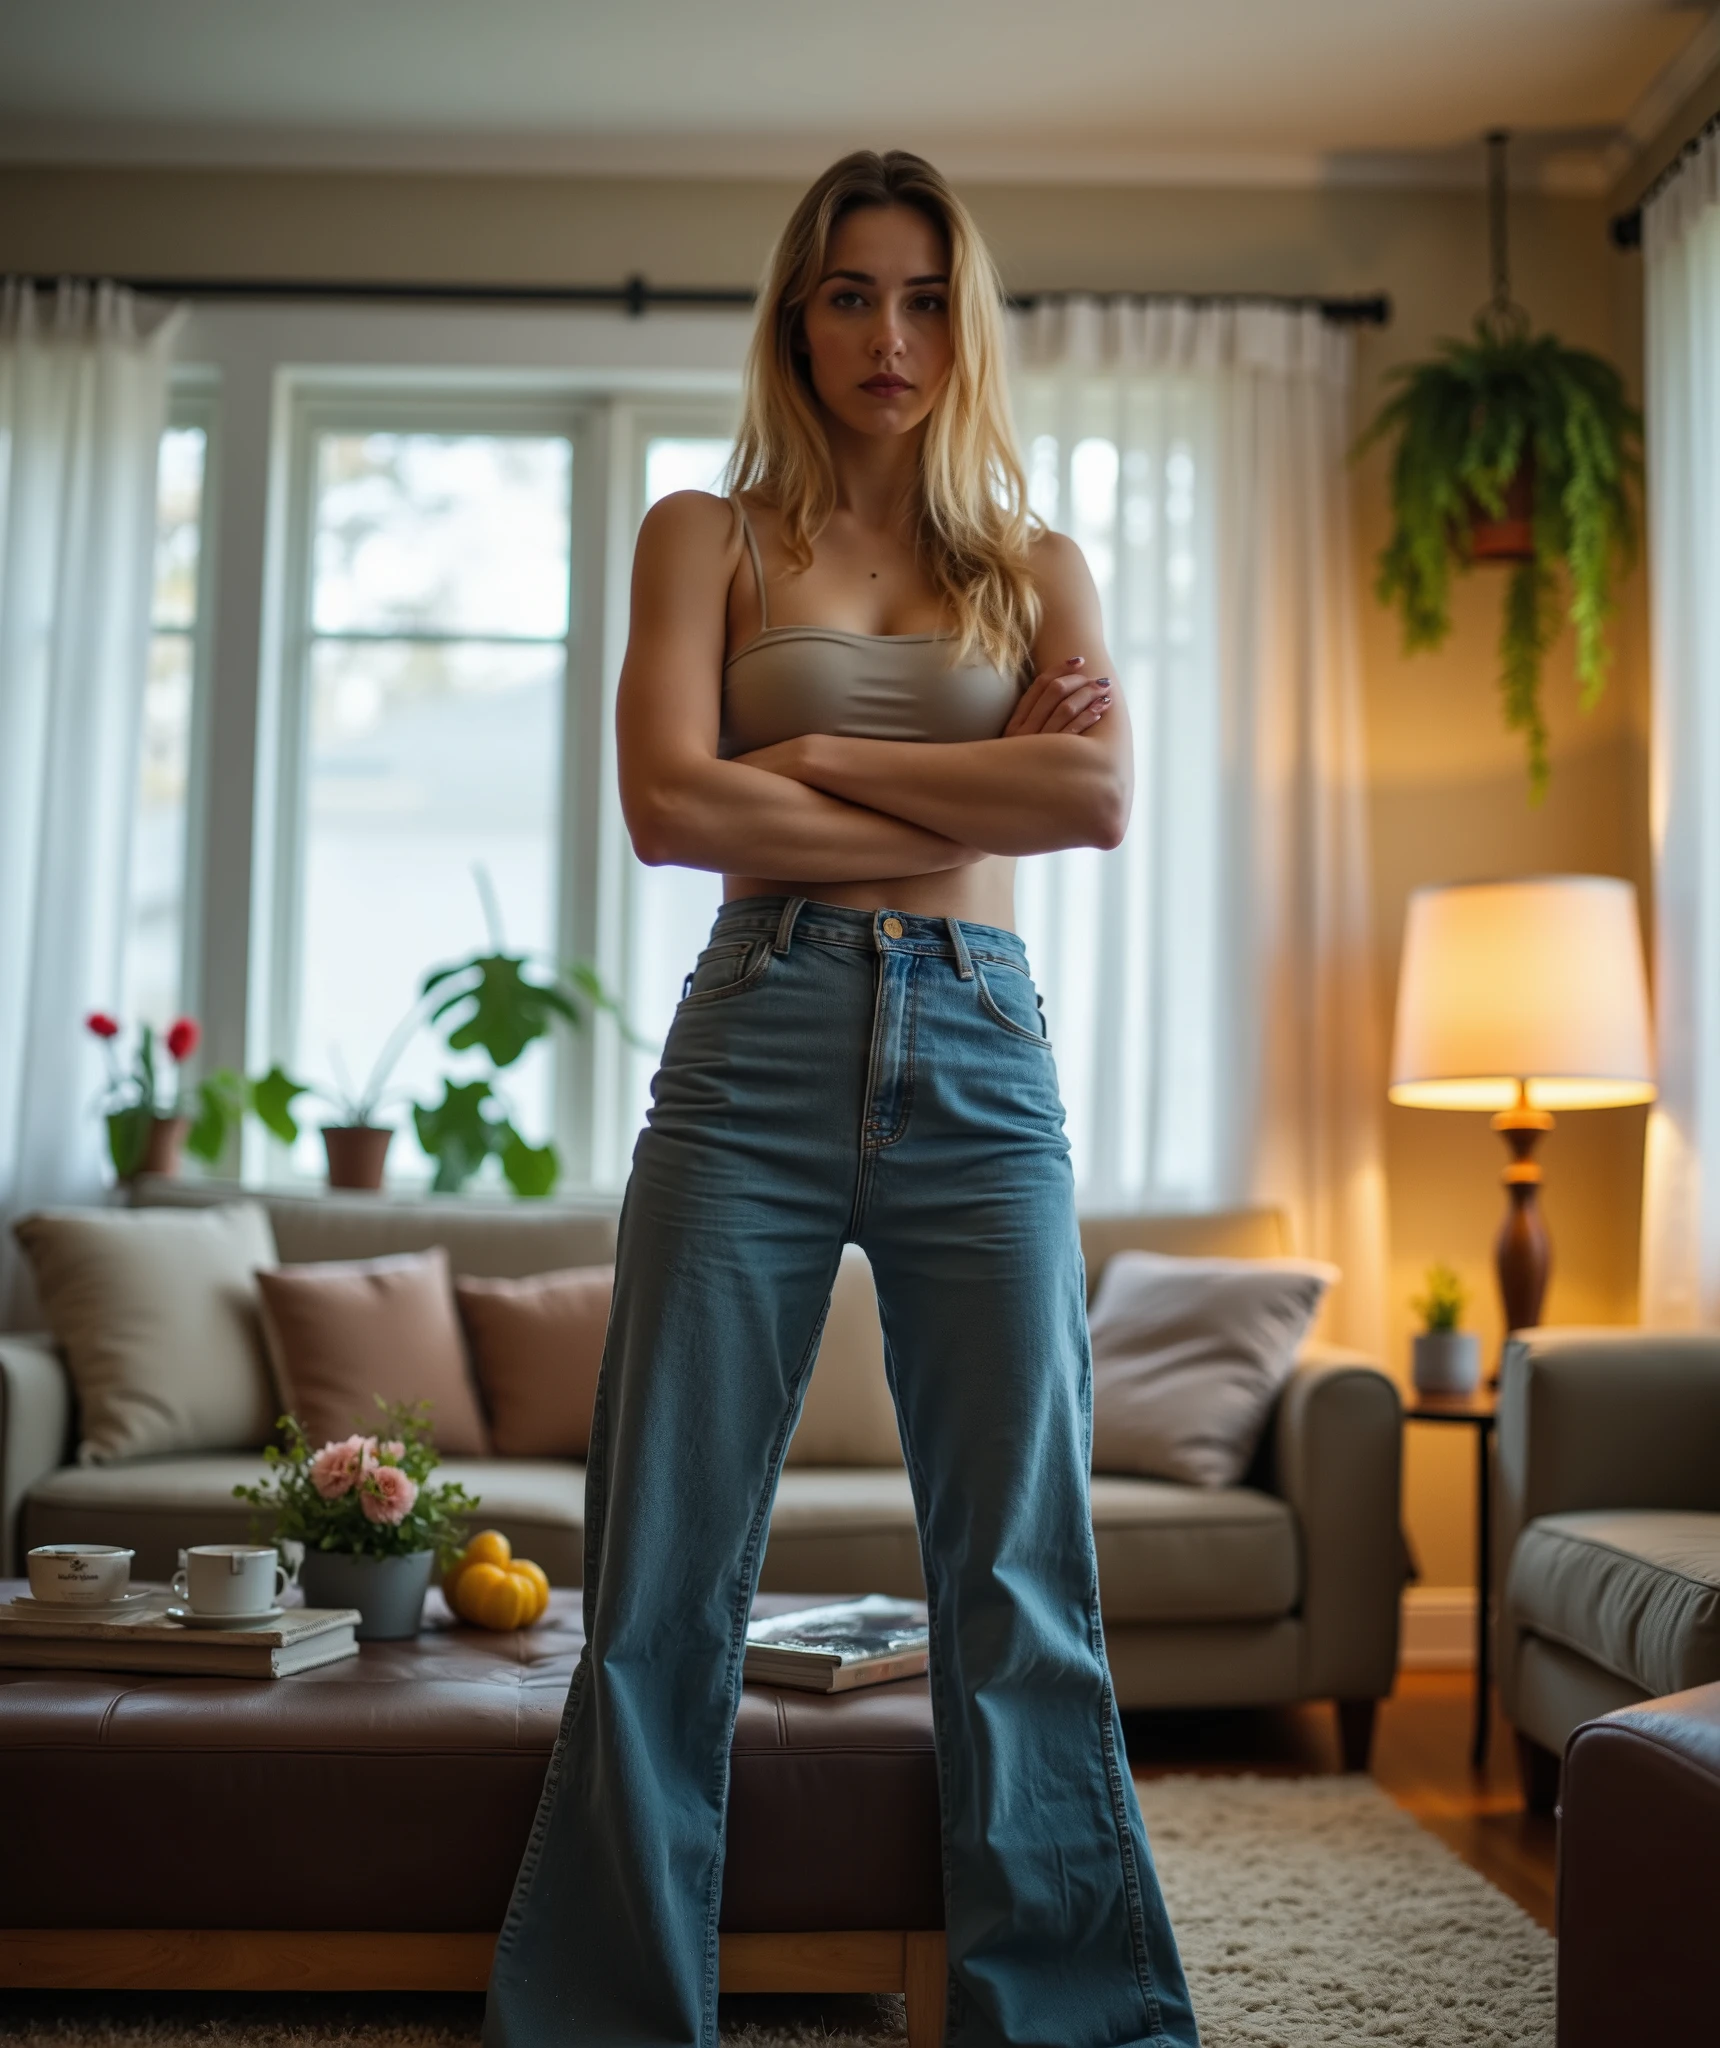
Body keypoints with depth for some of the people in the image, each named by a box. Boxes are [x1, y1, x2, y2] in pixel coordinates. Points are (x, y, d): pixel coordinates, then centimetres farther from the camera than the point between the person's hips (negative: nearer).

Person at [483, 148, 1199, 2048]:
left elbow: (1101, 796, -3)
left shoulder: (1038, 566, 16)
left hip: (977, 1057, 1)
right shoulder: (706, 535, 11)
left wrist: (826, 758, -4)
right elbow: (669, 804, -5)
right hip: (758, 1040, -1)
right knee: (667, 1586, 1)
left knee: (1023, 1587, 2)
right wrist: (967, 801, -3)